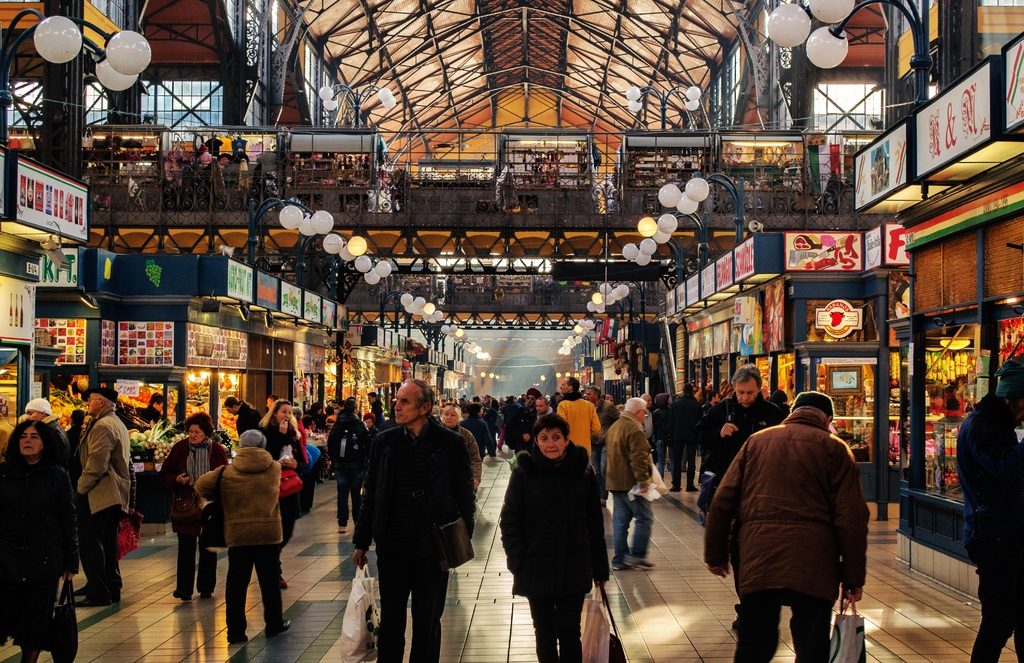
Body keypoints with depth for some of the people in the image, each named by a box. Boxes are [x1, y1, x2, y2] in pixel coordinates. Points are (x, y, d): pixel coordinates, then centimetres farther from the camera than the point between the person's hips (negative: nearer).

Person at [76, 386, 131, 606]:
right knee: (107, 543, 15)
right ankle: (111, 588, 20)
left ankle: (99, 593, -7)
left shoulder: (102, 426, -15)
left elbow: (96, 464, -22)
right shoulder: (118, 424, 19)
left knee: (89, 541, -7)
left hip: (98, 494, -10)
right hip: (115, 495, 10)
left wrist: (81, 487, -12)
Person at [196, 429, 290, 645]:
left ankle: (236, 632, 7)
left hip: (238, 535, -1)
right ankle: (274, 624, 24)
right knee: (270, 581, 13)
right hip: (269, 533, 1)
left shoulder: (227, 471, -4)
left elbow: (201, 486, -1)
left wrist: (220, 498, 15)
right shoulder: (274, 468, 1)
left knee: (236, 583, 6)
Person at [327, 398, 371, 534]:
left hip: (340, 465, 3)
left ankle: (342, 524, 4)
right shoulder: (360, 426, -9)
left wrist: (333, 460, 15)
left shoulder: (336, 426, 2)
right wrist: (365, 460, 3)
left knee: (342, 494, 6)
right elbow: (367, 445, -10)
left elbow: (330, 445, 7)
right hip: (357, 465, -2)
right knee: (356, 494, 6)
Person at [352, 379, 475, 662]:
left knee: (428, 622, 11)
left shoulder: (450, 444, -7)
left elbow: (465, 495, -1)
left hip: (432, 549, -2)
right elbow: (371, 495, 8)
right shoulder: (384, 442, 1)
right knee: (390, 619, 12)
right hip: (391, 548, 2)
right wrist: (362, 542, 10)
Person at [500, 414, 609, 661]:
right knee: (544, 634, 12)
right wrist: (517, 562, -10)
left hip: (574, 572, 0)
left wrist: (600, 567, 4)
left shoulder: (583, 472, -3)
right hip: (536, 573, 0)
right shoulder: (524, 472, -6)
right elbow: (509, 521, -2)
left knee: (570, 634, 5)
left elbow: (595, 524, 3)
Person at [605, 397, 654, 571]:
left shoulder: (615, 427, 16)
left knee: (620, 521, 10)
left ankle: (620, 559, 11)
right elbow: (638, 458, -24)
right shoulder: (634, 429, -16)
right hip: (630, 483, -9)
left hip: (615, 482, 9)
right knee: (644, 518, 0)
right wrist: (643, 480, -22)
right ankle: (637, 555, -2)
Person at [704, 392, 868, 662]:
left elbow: (722, 501, 10)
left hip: (757, 558, 3)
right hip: (812, 562, -3)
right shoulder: (834, 447, 6)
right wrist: (853, 578, 3)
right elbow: (851, 518, -1)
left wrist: (716, 555, 17)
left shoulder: (757, 440, 14)